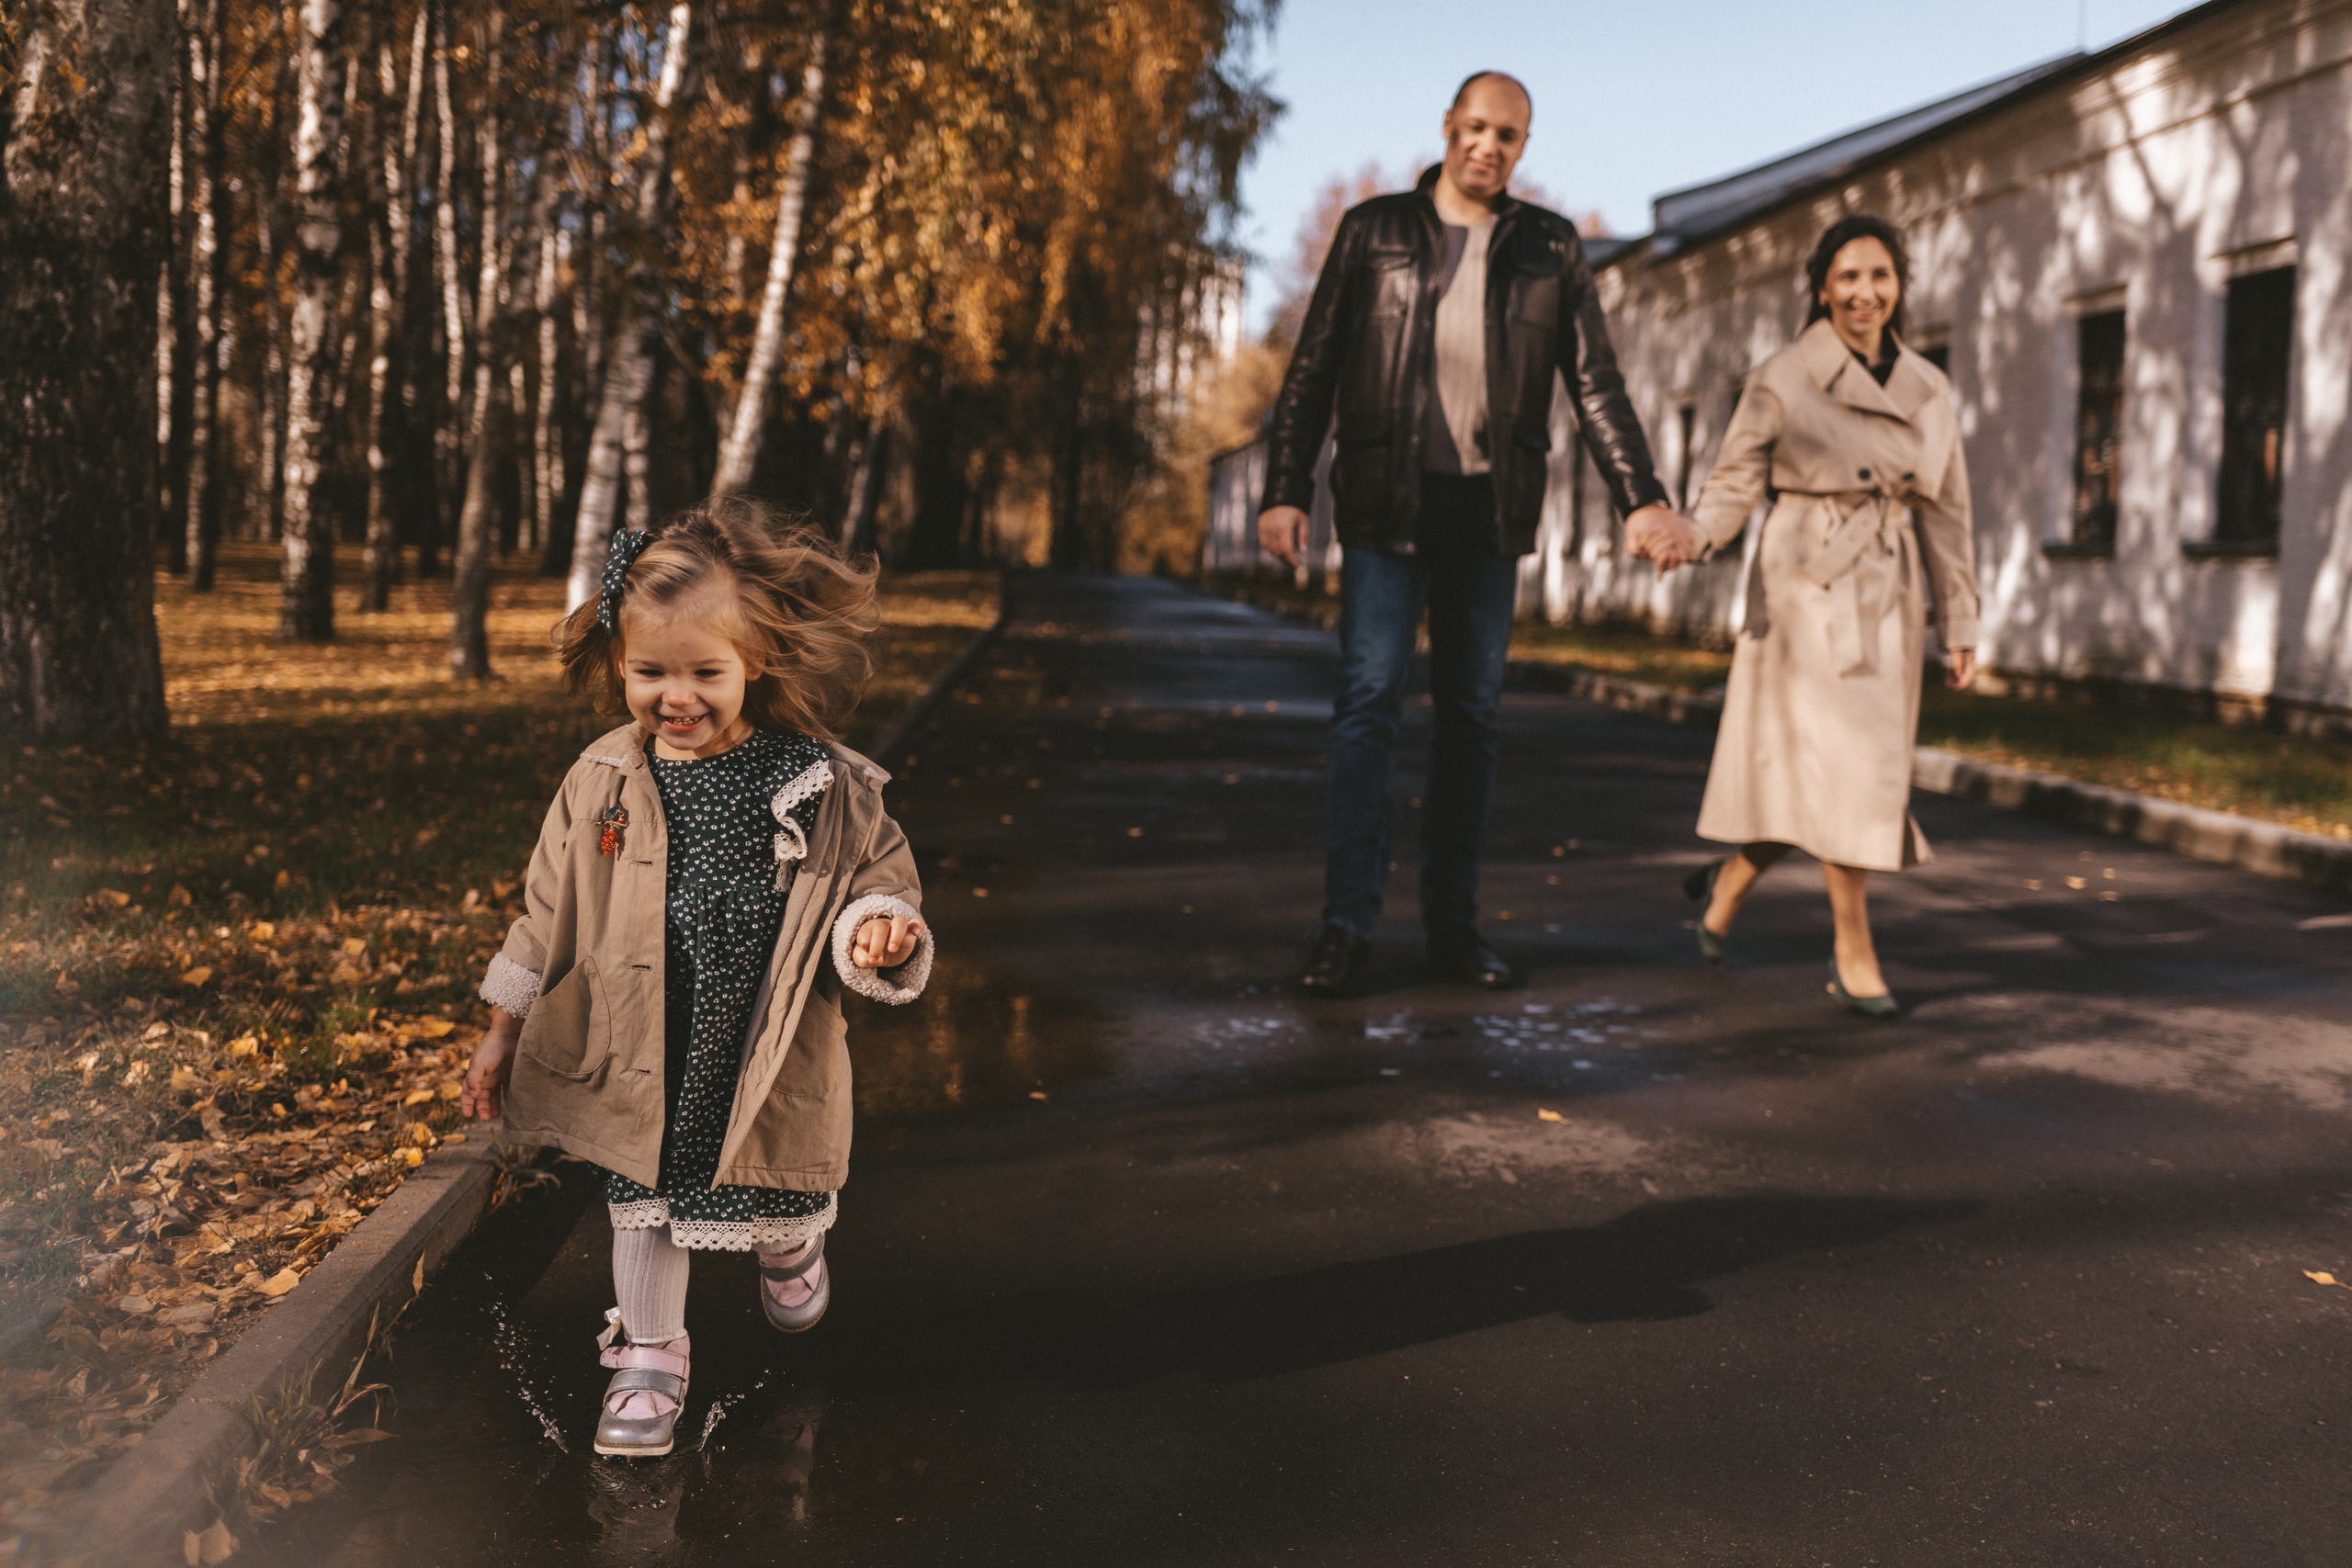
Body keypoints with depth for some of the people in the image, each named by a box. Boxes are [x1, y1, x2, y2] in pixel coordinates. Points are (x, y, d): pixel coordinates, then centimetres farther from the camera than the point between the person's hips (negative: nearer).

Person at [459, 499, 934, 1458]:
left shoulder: (824, 786, -13)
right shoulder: (601, 785, -6)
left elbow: (877, 878, -1)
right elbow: (549, 915, 4)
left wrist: (877, 927, -26)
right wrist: (502, 1034, 9)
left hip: (772, 1055, 0)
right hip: (640, 1056, 1)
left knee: (782, 1199, 18)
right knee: (643, 1202, 11)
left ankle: (792, 1251, 55)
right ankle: (649, 1356, 34)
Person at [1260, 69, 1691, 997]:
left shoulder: (1548, 249, 9)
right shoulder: (1373, 232, 4)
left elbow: (1595, 382, 5)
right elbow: (1312, 370, 3)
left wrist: (1640, 496, -7)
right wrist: (1285, 490, -7)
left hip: (1490, 508, 3)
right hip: (1388, 503, -2)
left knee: (1471, 715, 5)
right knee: (1368, 701, -10)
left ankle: (1453, 927, 12)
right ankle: (1346, 926, -8)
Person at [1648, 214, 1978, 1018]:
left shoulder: (1929, 389, 10)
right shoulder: (1781, 380, -2)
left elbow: (1946, 514, 13)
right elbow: (1735, 483, -2)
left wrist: (1961, 627, 11)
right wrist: (1691, 536, -23)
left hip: (1889, 600, 5)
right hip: (1806, 590, -5)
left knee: (1837, 775, 6)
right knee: (1837, 765, -10)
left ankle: (1729, 883, 30)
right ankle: (1854, 951, 3)